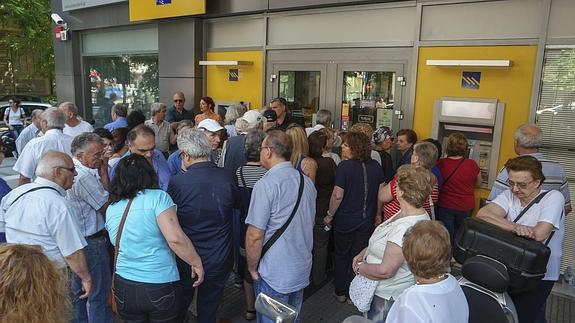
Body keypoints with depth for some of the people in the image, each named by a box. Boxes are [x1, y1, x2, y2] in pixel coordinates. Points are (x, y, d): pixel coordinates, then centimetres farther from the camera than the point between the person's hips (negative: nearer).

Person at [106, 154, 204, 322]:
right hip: (160, 286, -4)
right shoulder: (157, 197, -13)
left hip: (123, 287, 5)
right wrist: (196, 263, -11)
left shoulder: (110, 209, 3)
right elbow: (175, 238, -22)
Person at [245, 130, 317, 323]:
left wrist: (252, 268, -5)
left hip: (275, 276, -7)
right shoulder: (307, 182, 3)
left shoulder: (266, 185, -20)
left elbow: (255, 236, -20)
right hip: (303, 270, 7)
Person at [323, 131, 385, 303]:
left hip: (345, 220, -4)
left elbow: (337, 195, -20)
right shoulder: (375, 166, -3)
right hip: (367, 220, 4)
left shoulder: (344, 166, -18)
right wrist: (377, 215, 15)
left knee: (342, 256, 15)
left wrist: (329, 215, -7)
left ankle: (341, 292, 27)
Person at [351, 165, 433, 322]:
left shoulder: (405, 228, -34)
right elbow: (386, 240, 12)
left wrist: (360, 268, -13)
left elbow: (385, 271, -30)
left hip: (387, 297, -9)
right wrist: (364, 252, 1)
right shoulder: (418, 213, -2)